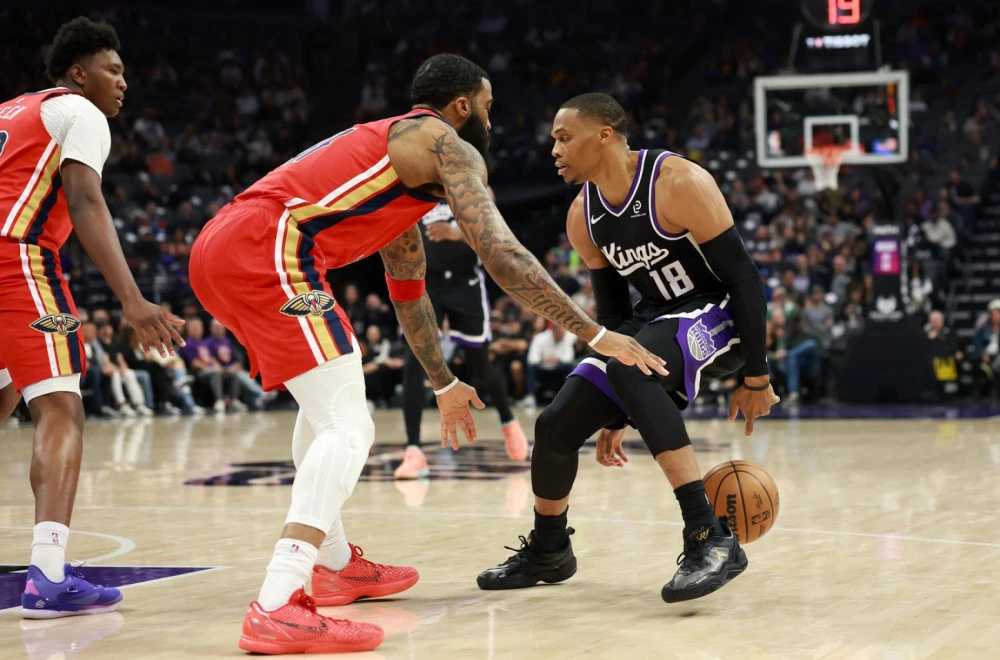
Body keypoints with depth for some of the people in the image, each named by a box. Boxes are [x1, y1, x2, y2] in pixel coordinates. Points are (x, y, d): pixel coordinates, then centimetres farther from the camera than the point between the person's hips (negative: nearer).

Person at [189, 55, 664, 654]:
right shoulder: (448, 147, 3)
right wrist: (595, 335, -6)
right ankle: (278, 610, -26)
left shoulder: (390, 149, 32)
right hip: (266, 250, -10)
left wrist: (445, 385, 48)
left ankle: (334, 564, 37)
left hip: (217, 248, 10)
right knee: (348, 426, -14)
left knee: (326, 399, 29)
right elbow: (501, 254, -10)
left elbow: (408, 288, 41)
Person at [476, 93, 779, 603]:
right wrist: (616, 416, 8)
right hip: (655, 319, 7)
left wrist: (755, 378, -19)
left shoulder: (679, 184, -23)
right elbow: (612, 311, 9)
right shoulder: (583, 218, -1)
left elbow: (745, 278, -20)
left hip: (718, 314, -7)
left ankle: (711, 540, -38)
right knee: (555, 425, -4)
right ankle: (547, 551, 26)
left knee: (626, 366, -37)